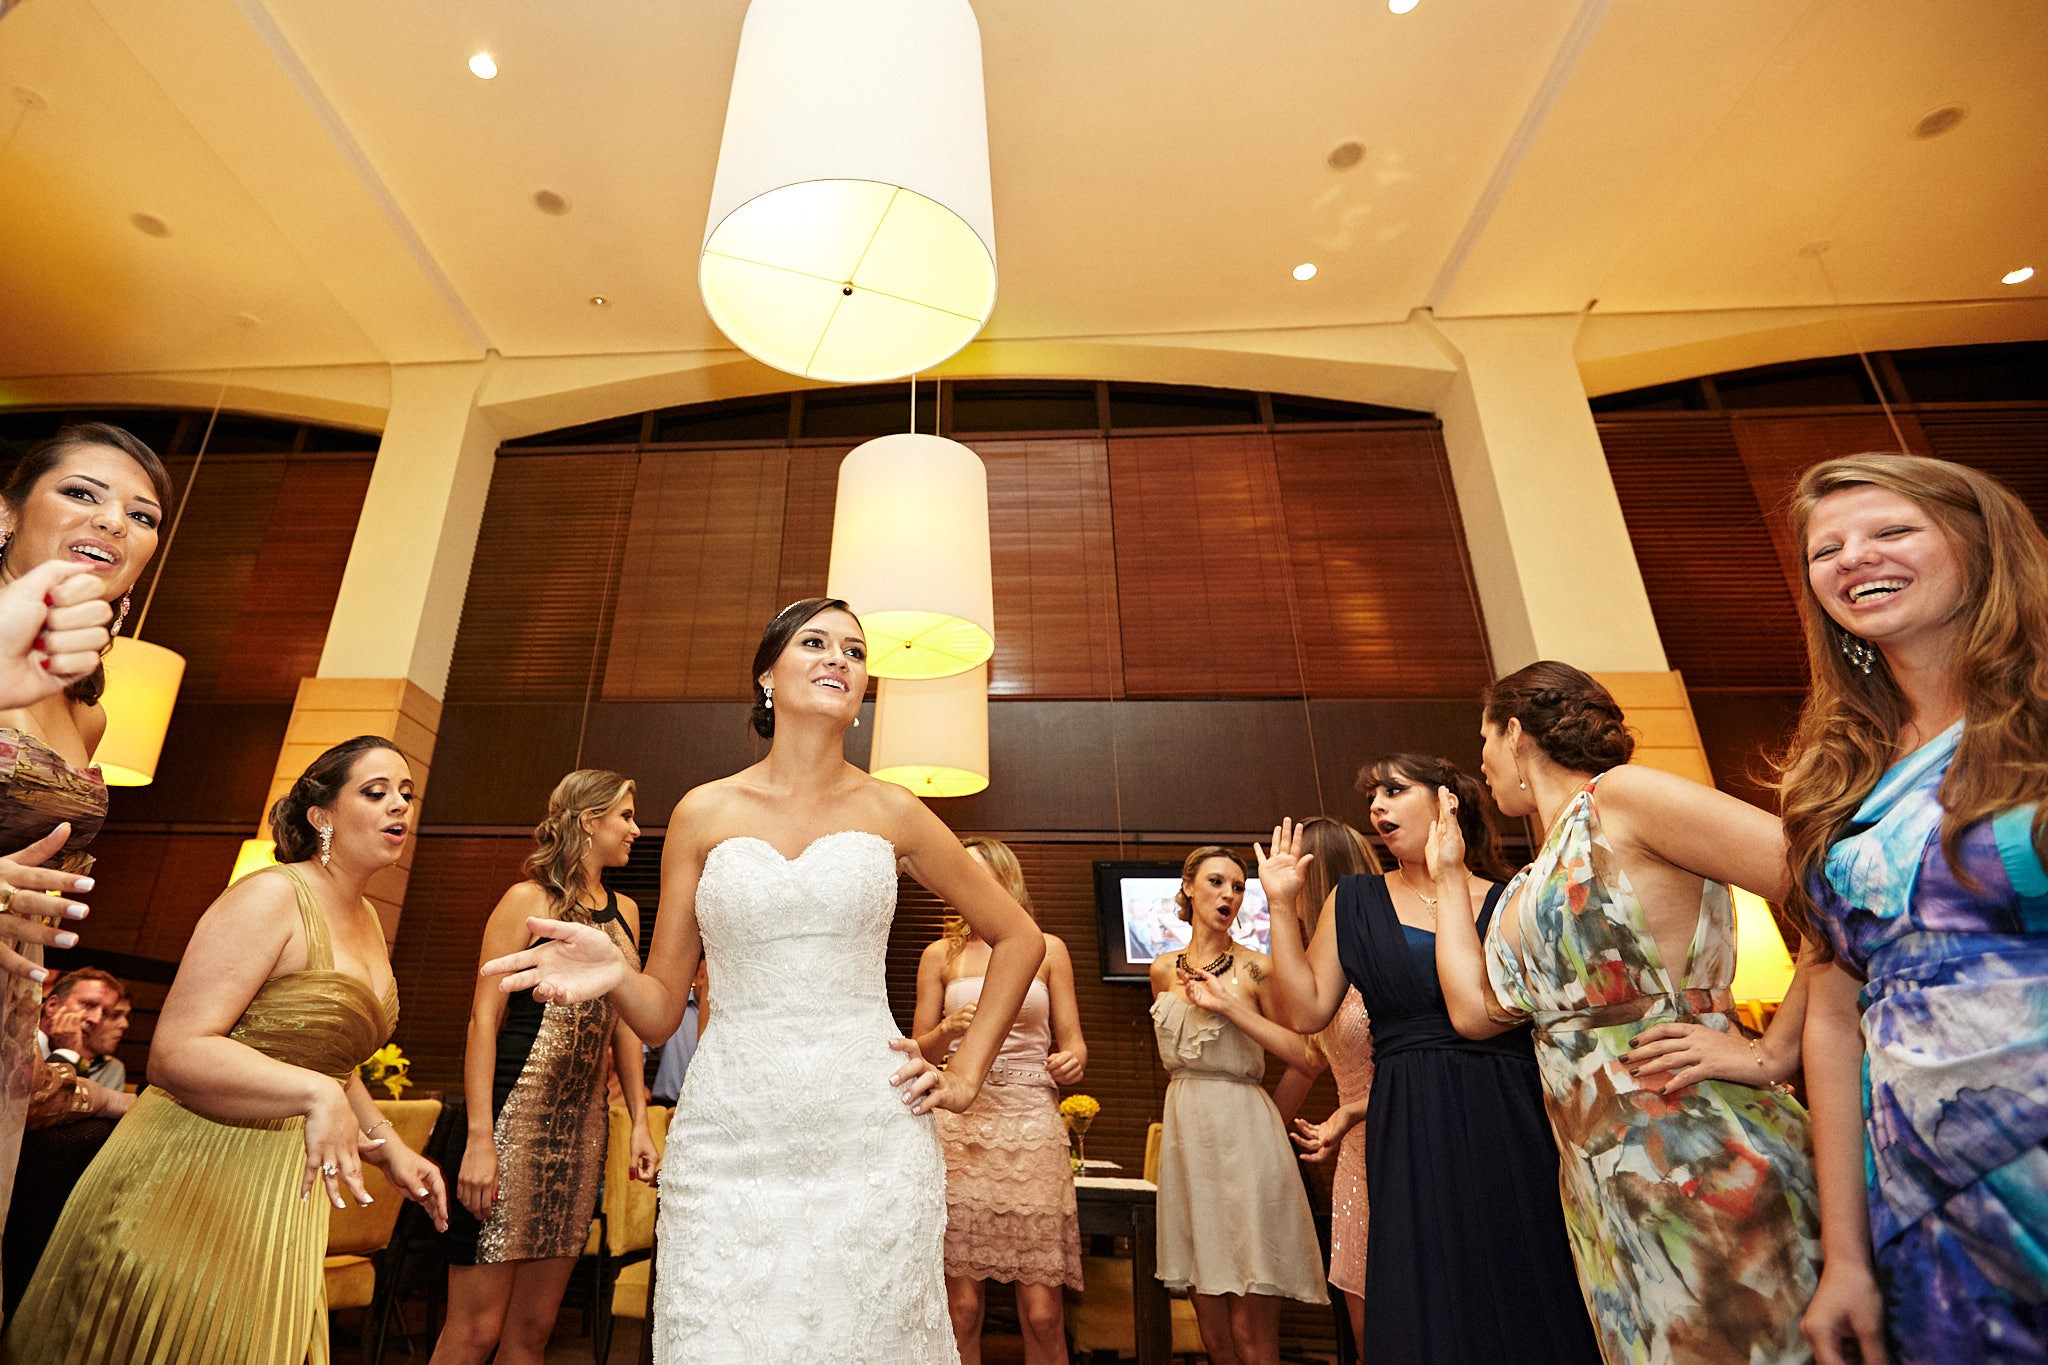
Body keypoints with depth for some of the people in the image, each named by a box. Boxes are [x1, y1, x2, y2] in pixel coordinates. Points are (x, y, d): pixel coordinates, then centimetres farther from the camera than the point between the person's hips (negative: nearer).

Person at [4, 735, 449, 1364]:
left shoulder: (365, 919, 8)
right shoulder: (271, 897, -17)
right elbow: (176, 1053, -25)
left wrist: (390, 1150, 11)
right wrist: (314, 1093, -37)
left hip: (285, 1188, 8)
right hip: (193, 1178, -8)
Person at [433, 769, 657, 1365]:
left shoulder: (625, 911, 13)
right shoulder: (528, 901, -5)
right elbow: (484, 1018, -9)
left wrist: (639, 1121, 11)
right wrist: (480, 1138, -16)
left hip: (584, 1125, 6)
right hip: (518, 1116, -6)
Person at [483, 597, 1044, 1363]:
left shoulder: (890, 812, 3)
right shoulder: (704, 813, 4)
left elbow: (1018, 938, 11)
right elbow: (661, 1011, 6)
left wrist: (965, 1077, 5)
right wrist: (616, 975, -16)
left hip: (872, 1135, 0)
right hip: (731, 1140, 0)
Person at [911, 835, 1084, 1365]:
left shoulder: (1047, 949, 9)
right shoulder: (941, 955, 10)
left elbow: (1073, 1042, 11)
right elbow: (919, 1053, 11)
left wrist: (1072, 1060, -11)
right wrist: (949, 1029, -9)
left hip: (1032, 1124, 0)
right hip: (959, 1126, 1)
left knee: (1042, 1312, -2)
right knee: (962, 1306, 1)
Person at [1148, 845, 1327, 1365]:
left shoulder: (1256, 968, -5)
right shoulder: (1164, 970, 8)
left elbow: (1304, 1056, -13)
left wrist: (1229, 1005, -18)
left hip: (1243, 1133, -4)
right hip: (1185, 1132, 4)